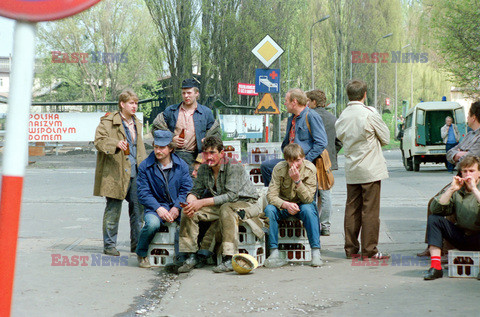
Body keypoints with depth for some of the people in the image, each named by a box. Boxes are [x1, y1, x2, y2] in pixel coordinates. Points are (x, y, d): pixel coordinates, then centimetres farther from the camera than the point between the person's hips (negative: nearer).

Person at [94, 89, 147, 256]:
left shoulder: (137, 124, 20)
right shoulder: (108, 121, -3)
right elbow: (99, 140, -14)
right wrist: (116, 143, -30)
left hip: (135, 173, 7)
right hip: (116, 173, -6)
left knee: (138, 208, 7)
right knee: (113, 209, -1)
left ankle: (137, 244, 17)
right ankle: (109, 245, 9)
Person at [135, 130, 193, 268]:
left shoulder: (181, 165, 6)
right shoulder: (145, 166, 1)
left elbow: (186, 189, 2)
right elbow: (143, 193, -3)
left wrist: (177, 207, -14)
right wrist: (158, 208, -17)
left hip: (177, 206, 2)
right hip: (155, 207, -1)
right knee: (152, 224, -35)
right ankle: (141, 253, -4)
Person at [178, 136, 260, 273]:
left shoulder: (234, 167, -22)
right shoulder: (204, 168, -1)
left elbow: (231, 195, -30)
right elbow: (196, 190, 3)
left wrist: (202, 203, -34)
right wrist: (190, 202, -22)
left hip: (245, 202, -6)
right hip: (220, 205, 6)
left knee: (226, 208, -39)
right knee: (189, 211, -13)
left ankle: (229, 259, -38)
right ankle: (191, 256, -10)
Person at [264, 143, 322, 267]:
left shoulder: (310, 169, -16)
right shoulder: (279, 169, -16)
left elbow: (308, 199, -20)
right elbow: (271, 195, -19)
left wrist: (298, 180, -34)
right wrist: (286, 204, -38)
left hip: (302, 205, -1)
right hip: (283, 204, 1)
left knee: (308, 209, -34)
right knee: (269, 209, -29)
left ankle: (316, 252, -32)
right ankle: (274, 253, -27)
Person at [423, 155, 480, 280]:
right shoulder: (457, 190, 5)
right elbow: (435, 209, -7)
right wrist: (451, 189, -13)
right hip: (461, 236, 4)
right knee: (433, 219, -11)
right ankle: (435, 267, -20)